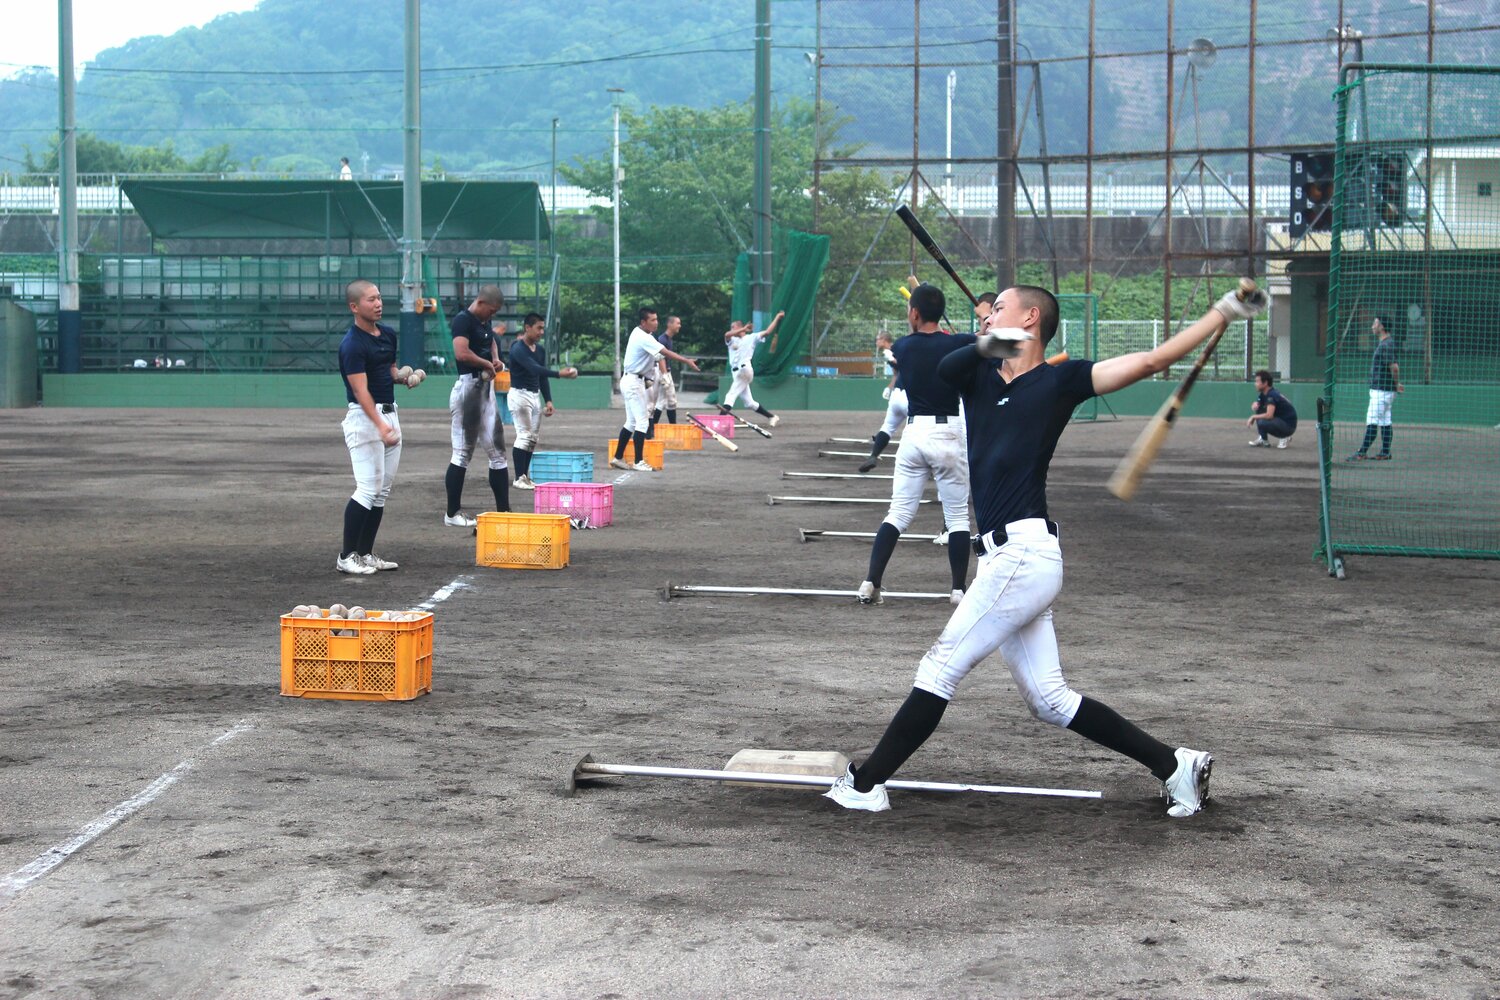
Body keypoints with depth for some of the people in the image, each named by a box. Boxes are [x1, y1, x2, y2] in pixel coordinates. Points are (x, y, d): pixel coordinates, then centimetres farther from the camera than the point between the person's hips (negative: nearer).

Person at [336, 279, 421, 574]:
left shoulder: (388, 335, 10)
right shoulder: (352, 345, -16)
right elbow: (361, 390, -23)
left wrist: (404, 377, 1)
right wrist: (380, 426, -35)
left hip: (390, 414, 8)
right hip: (364, 418, -8)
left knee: (382, 491, 8)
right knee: (369, 488, -12)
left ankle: (365, 554, 13)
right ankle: (346, 557, -6)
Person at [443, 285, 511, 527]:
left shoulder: (485, 323, 14)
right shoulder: (462, 320, -13)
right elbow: (462, 353, -28)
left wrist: (496, 360, 14)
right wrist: (487, 364, -13)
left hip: (486, 389, 10)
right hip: (468, 387, -10)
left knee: (496, 450, 11)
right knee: (463, 452, -6)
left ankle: (503, 510, 16)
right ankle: (453, 514, 0)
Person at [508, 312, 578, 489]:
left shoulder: (540, 350, 10)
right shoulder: (518, 349, -16)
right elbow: (534, 368, -29)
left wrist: (548, 400, 7)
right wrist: (559, 374, -39)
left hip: (536, 395, 8)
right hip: (520, 394, -8)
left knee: (533, 438, 7)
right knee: (524, 435, -13)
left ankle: (526, 477, 11)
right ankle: (519, 478, -12)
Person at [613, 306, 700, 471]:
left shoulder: (639, 333, 11)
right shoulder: (643, 338, -20)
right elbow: (665, 352, -27)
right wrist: (686, 361, -29)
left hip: (631, 381, 10)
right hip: (633, 382, -10)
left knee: (631, 422, 13)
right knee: (642, 421, -9)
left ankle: (618, 458, 17)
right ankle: (639, 462, -9)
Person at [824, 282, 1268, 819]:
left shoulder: (1062, 378, 0)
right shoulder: (979, 373, 18)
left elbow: (1152, 359, -4)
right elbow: (942, 366, -3)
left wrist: (1225, 312, -10)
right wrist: (985, 345, -20)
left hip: (1024, 553, -8)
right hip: (1006, 557, 8)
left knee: (940, 669, -2)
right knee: (1050, 700, 10)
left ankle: (866, 784, 7)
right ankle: (1175, 765, 15)